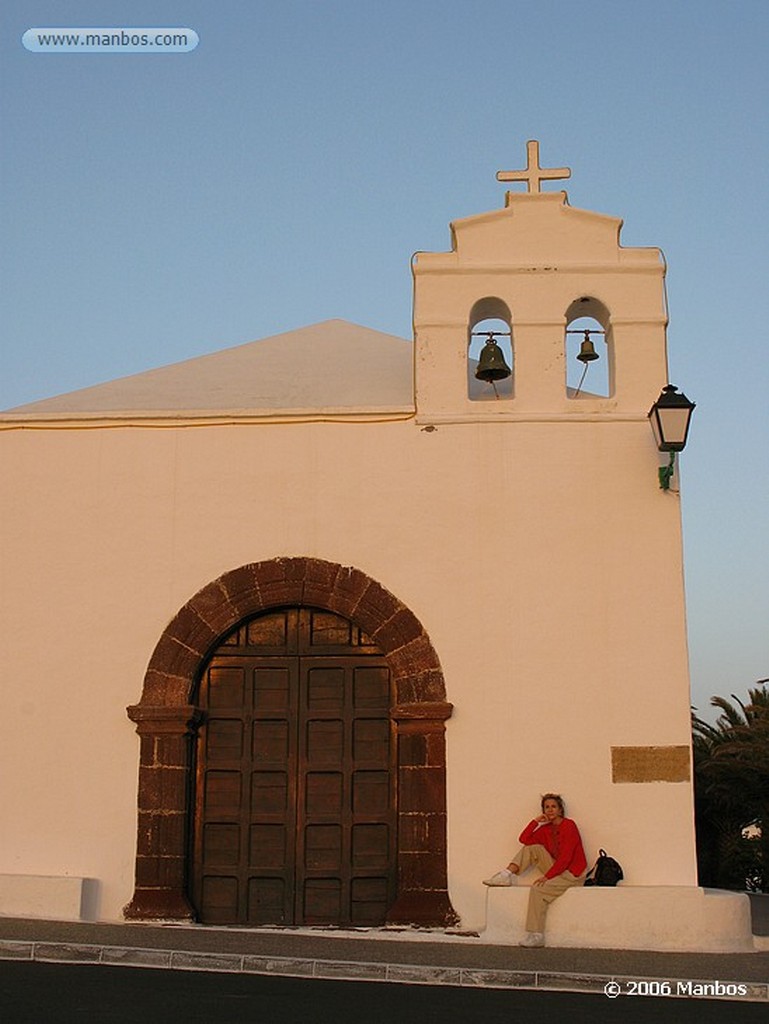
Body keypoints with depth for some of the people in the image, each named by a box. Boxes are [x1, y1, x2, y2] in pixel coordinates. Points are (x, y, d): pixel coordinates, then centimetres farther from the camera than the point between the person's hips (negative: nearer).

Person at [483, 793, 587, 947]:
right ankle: (507, 875, -10)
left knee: (538, 890, -26)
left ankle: (536, 936, -24)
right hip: (557, 869, 8)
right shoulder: (546, 829, 10)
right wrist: (536, 822, 0)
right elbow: (524, 839, 5)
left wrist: (547, 876, -23)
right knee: (533, 849, -2)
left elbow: (566, 857, -20)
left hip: (573, 873, -8)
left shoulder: (569, 826, -13)